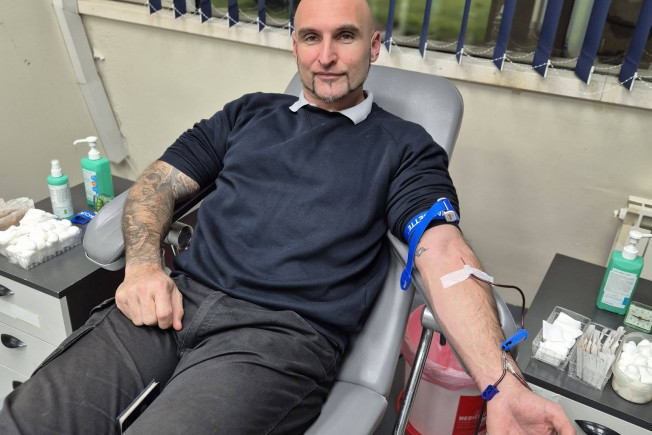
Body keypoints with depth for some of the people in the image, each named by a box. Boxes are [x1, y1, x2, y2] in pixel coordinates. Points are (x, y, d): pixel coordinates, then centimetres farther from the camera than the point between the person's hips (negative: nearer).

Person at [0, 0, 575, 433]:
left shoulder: (404, 148, 9)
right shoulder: (249, 114, 19)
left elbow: (444, 255, -5)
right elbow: (158, 184, 18)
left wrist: (502, 388, -19)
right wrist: (143, 265, -3)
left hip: (284, 333, -3)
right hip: (180, 299, 4)